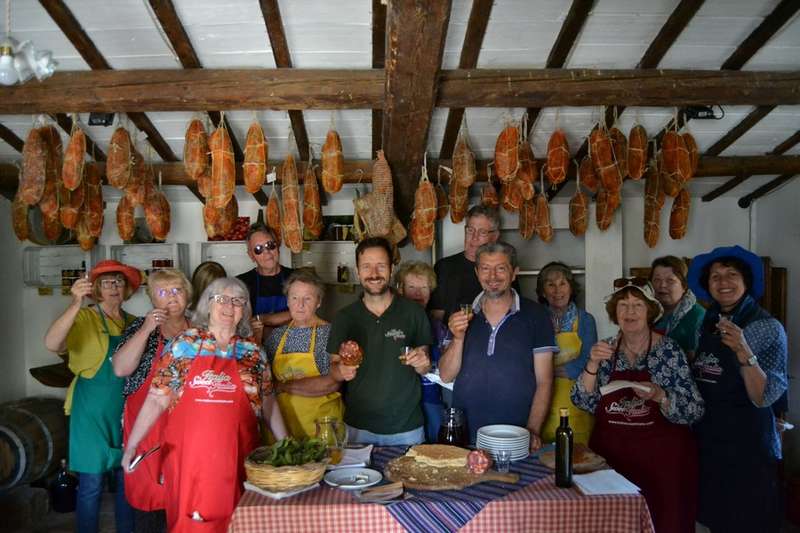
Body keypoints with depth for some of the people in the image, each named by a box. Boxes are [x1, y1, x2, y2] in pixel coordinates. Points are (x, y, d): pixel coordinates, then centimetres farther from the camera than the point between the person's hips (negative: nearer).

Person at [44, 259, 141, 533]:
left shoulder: (133, 322, 8)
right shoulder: (85, 317, -8)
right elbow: (52, 344, -29)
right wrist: (76, 304, -39)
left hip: (126, 408, 5)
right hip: (93, 409, -5)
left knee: (127, 479, 14)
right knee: (91, 482, 3)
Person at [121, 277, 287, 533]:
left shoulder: (252, 352, 5)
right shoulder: (183, 345, 0)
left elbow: (267, 401, 10)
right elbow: (157, 399, 1)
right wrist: (132, 444, -3)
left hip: (236, 455, 1)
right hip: (189, 454, -1)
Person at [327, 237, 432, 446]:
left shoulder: (413, 312, -4)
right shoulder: (345, 317, -1)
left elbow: (425, 370, 4)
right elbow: (333, 370, 4)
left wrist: (422, 363, -18)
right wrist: (341, 371, -17)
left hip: (407, 427, 0)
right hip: (358, 426, 1)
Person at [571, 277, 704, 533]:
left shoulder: (669, 351, -6)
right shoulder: (605, 349, 3)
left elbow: (694, 411, -6)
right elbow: (583, 402, -2)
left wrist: (659, 396, -24)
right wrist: (593, 364, -16)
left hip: (660, 459, -2)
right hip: (609, 455, 2)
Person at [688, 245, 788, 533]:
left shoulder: (768, 327, -12)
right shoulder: (708, 321, 4)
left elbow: (764, 398, -21)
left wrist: (744, 352, -32)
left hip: (747, 447, -6)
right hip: (707, 442, 6)